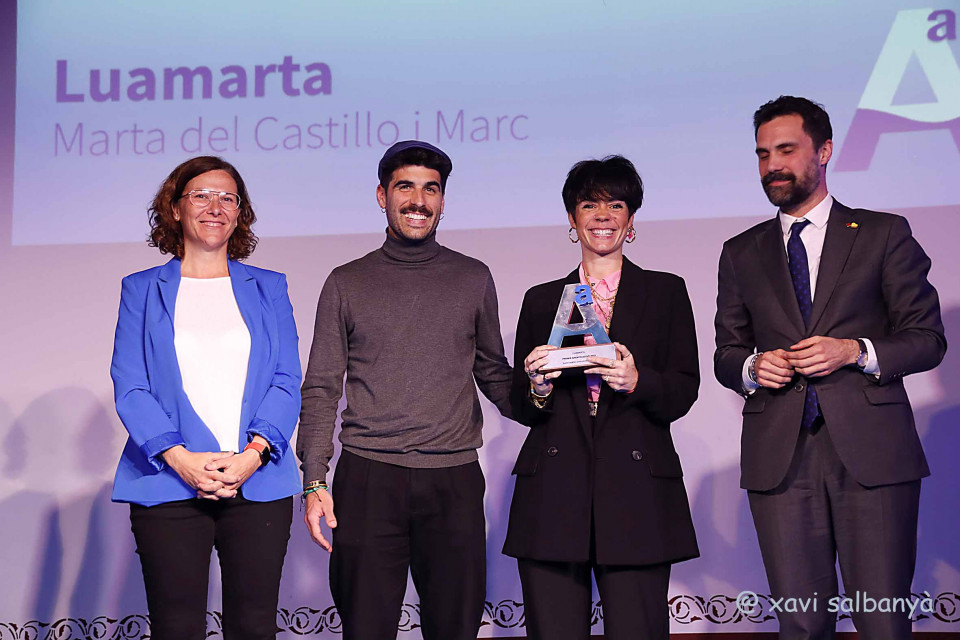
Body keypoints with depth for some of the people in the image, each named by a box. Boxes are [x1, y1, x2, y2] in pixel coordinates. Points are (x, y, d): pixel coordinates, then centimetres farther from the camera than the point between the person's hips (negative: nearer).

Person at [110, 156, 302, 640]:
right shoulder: (142, 290, 12)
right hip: (169, 485, -1)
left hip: (258, 483, 1)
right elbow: (129, 388, 2)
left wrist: (254, 453, -11)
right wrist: (179, 457, -13)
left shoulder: (268, 288, 15)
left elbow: (287, 382, 6)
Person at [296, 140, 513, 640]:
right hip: (368, 478, -1)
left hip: (454, 480, 1)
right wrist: (314, 481, -2)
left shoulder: (473, 279, 12)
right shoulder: (347, 283, 9)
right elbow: (321, 388, 8)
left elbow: (493, 373, 18)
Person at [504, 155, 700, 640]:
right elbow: (520, 408, 15)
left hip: (636, 494, -1)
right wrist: (538, 386, -8)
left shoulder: (665, 292, 13)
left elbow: (684, 392, 5)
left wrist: (637, 381, -14)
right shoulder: (541, 301, 16)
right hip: (553, 496, 1)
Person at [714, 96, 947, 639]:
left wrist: (858, 351, -11)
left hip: (871, 451, -2)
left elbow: (928, 338, 6)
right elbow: (726, 353, 20)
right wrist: (752, 367, -3)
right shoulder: (742, 253, 18)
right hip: (779, 455, 2)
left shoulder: (884, 234, 9)